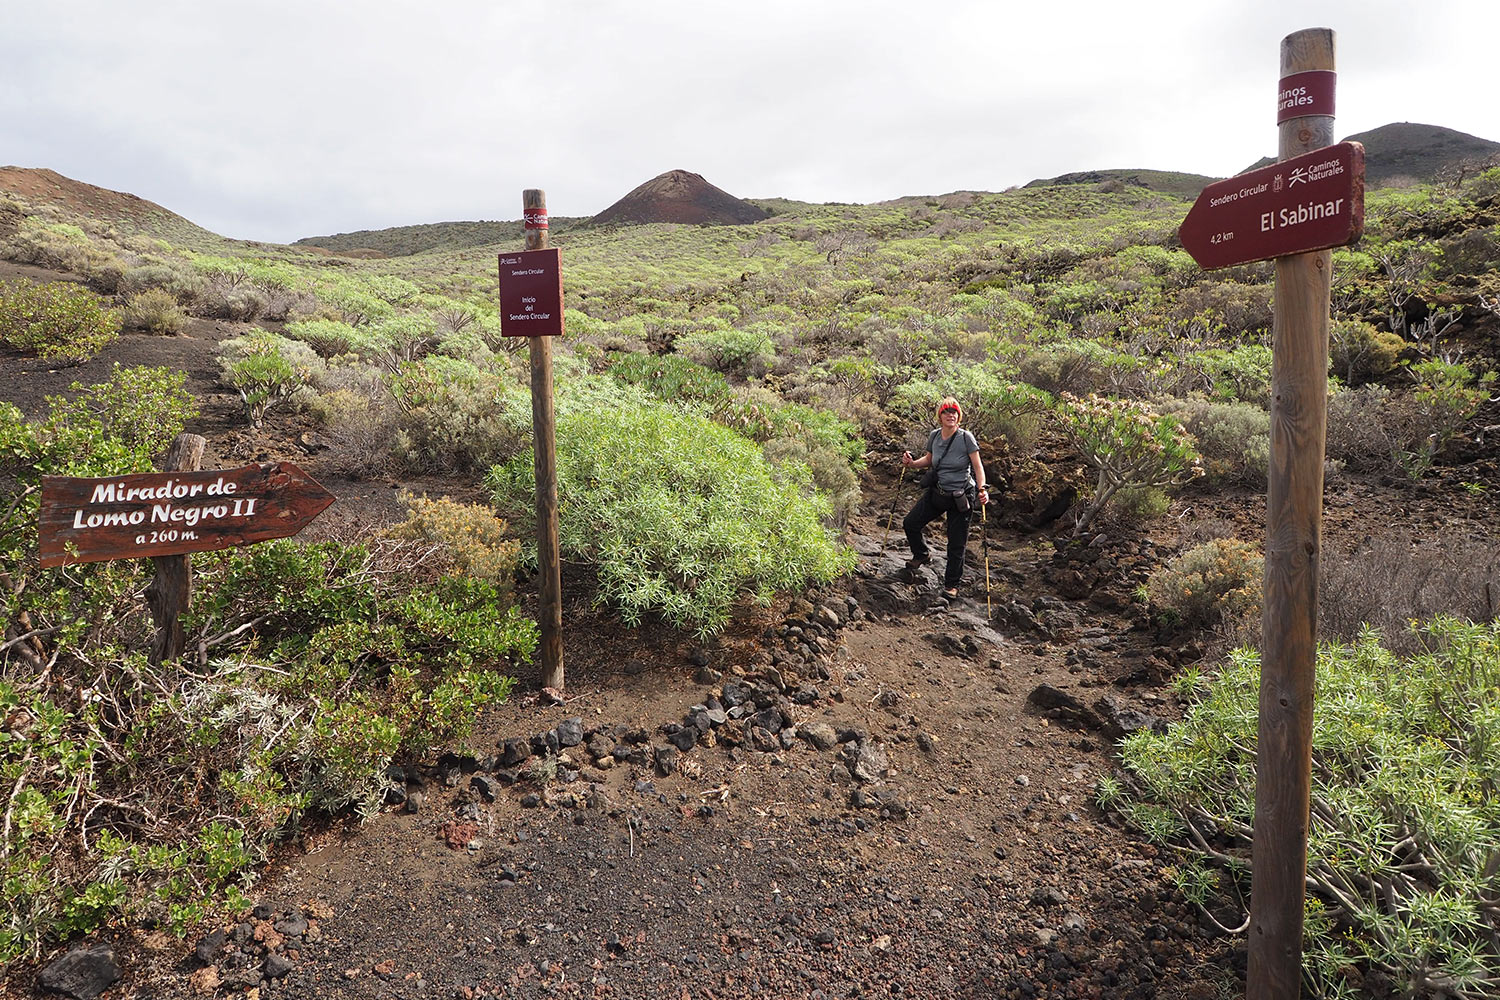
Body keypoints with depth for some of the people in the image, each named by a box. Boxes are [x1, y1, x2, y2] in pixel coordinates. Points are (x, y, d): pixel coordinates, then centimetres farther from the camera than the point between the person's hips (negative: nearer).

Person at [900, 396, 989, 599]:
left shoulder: (966, 438, -14)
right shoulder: (934, 436, 0)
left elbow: (978, 465, -11)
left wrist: (982, 488, -25)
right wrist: (911, 463, -1)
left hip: (961, 497, -5)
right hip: (937, 491, 5)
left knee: (956, 543, 2)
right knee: (910, 523, 4)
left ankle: (952, 584, 21)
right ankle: (921, 555, 33)